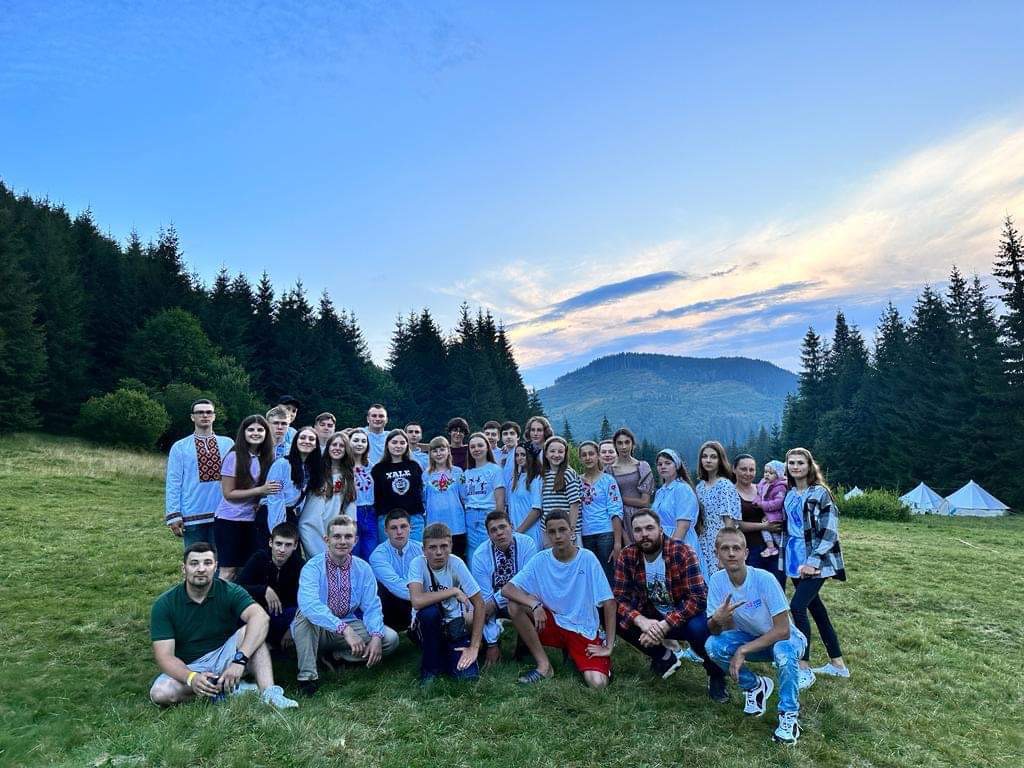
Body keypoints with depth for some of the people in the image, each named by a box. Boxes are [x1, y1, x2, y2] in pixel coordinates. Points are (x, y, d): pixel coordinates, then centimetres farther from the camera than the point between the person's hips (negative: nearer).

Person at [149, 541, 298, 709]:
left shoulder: (230, 592, -11)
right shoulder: (164, 604, -9)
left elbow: (261, 617, -29)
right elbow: (165, 656, -14)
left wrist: (239, 660, -43)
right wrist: (191, 678, -35)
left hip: (224, 657, 0)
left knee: (251, 630, -26)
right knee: (160, 693, -30)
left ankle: (269, 693, -35)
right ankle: (232, 687, -17)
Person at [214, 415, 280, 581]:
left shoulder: (267, 458, 2)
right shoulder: (234, 457, -12)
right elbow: (228, 493, -12)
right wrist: (260, 490, -19)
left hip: (251, 520, 5)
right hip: (229, 519, -4)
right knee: (229, 570, 2)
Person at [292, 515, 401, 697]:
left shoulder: (363, 569, -4)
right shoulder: (313, 567, -17)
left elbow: (372, 607, -7)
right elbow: (309, 603, -35)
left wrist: (376, 636, -27)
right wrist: (344, 629, -45)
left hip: (349, 625, 3)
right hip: (317, 629, -3)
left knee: (390, 639, -17)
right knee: (305, 614, -35)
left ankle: (335, 655, -4)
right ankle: (308, 675, -25)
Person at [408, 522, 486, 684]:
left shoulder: (456, 563, -16)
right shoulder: (418, 564, -19)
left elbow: (479, 604, -13)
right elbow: (417, 601, -36)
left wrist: (474, 646, -16)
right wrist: (454, 591, -28)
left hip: (453, 623, 1)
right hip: (426, 625, -1)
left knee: (468, 674, -19)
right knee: (430, 610, -34)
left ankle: (445, 655, 15)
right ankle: (430, 667, -9)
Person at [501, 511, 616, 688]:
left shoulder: (587, 558, -13)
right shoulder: (540, 560, -8)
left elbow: (609, 602, -12)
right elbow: (507, 589, -13)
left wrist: (609, 646, -14)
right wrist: (535, 604, -29)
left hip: (584, 631, -2)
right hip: (553, 624, 2)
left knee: (597, 683, -25)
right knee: (515, 605, -22)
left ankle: (574, 656, 9)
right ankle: (544, 665, -7)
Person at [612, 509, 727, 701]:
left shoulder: (683, 552, -22)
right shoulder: (626, 556, -12)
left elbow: (698, 598, -29)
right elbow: (619, 598, -14)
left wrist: (664, 626, -35)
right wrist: (642, 621, -33)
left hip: (684, 617, -4)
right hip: (652, 618, 4)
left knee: (699, 627, -36)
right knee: (616, 619, -19)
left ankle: (715, 674, -2)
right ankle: (664, 658, 7)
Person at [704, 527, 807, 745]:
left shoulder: (764, 579, -29)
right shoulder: (717, 581, -17)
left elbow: (782, 630, -27)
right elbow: (714, 631, -12)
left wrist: (743, 651, -29)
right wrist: (717, 619, -37)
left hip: (784, 637, -4)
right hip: (751, 637, 4)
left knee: (783, 651, -38)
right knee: (712, 646, -22)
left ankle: (789, 714, -13)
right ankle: (756, 686, 5)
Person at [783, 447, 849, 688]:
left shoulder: (820, 493, -10)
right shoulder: (789, 495, 10)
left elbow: (830, 532, -15)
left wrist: (812, 562, -19)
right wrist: (785, 555, 13)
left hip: (817, 563, -7)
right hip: (795, 562, 7)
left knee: (797, 606, -17)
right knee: (816, 609, 14)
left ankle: (805, 669, -6)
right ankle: (838, 664, 28)